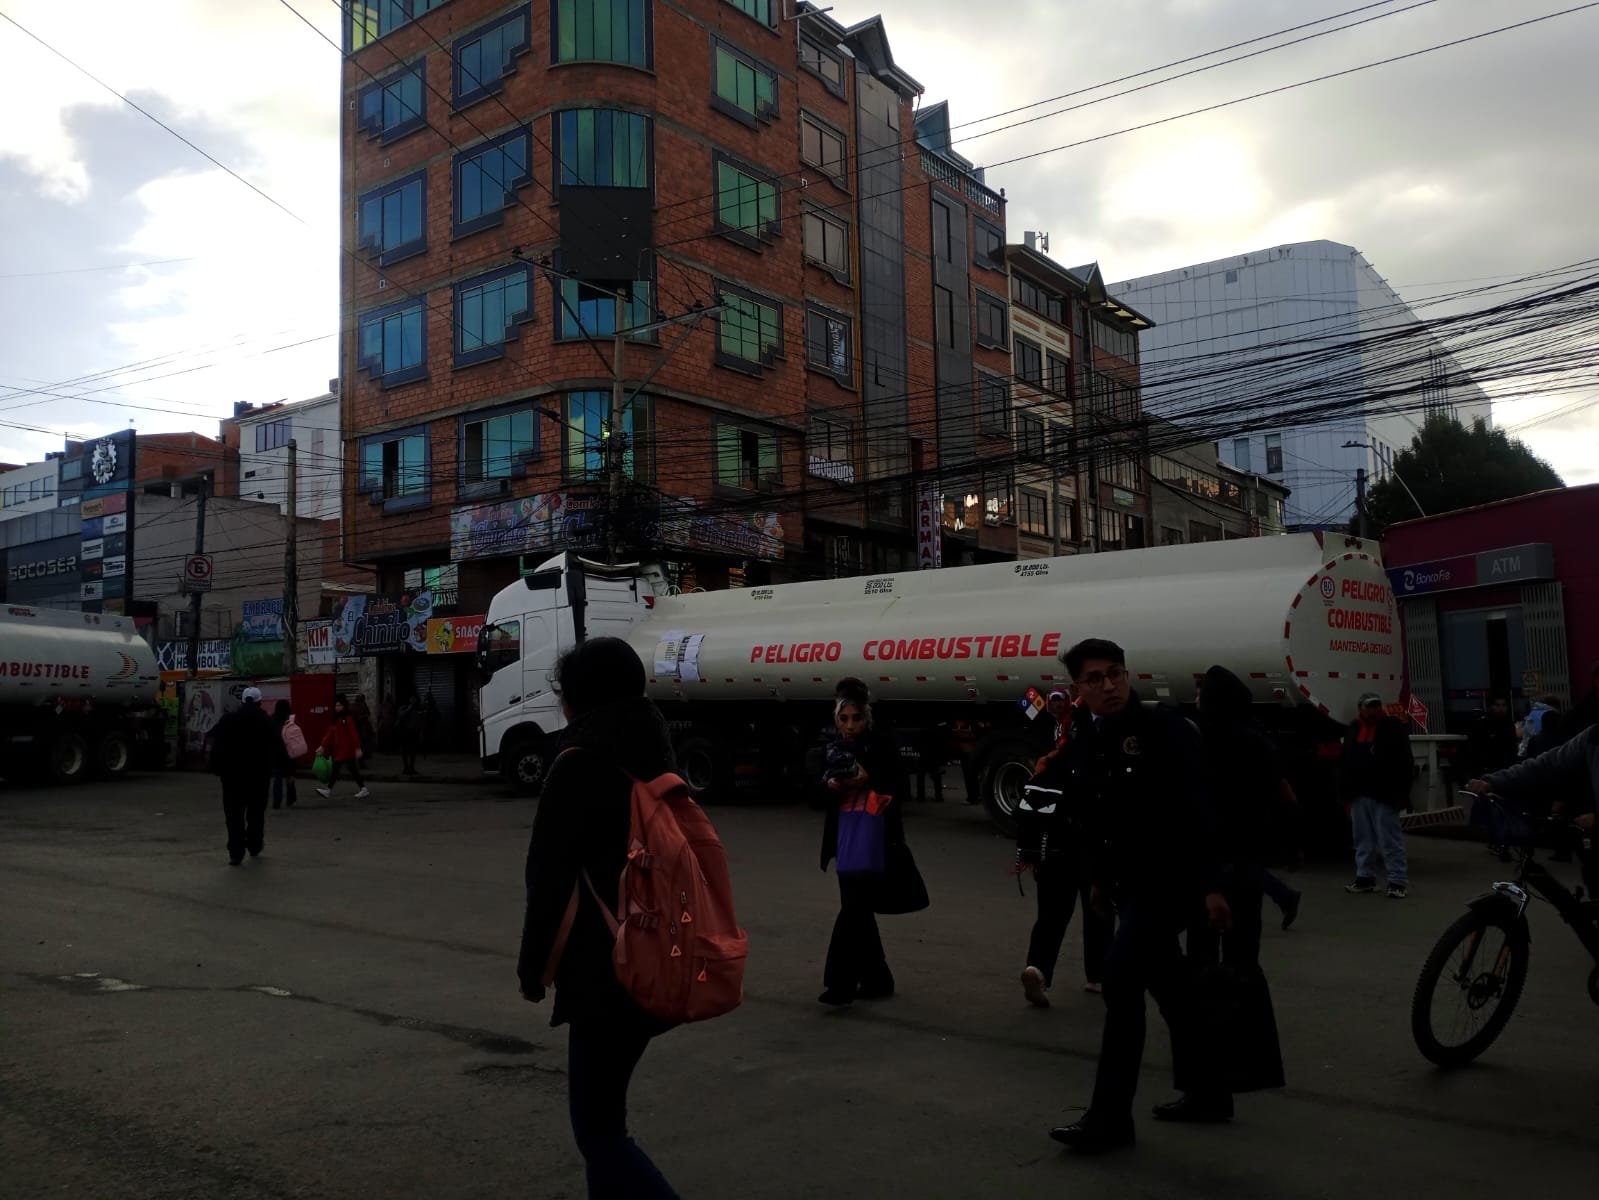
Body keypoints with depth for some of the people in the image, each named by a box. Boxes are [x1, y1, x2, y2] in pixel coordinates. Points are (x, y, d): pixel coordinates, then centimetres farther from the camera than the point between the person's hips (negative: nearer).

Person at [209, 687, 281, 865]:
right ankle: (254, 846, 23)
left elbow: (217, 747, -2)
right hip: (259, 775, 0)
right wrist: (270, 769, 8)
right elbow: (276, 749, -2)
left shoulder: (227, 719, 0)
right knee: (256, 812, 15)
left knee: (234, 815, 2)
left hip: (232, 774, 0)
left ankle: (235, 853, -3)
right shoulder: (267, 722, -2)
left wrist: (217, 767, 3)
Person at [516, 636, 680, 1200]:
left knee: (598, 1128, -1)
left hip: (608, 965, -8)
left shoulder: (580, 762, -13)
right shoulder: (652, 756, 11)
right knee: (602, 1109, 22)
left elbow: (552, 876, -14)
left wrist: (532, 962, -3)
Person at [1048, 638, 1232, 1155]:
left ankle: (1109, 1118, -6)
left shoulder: (1166, 731, -16)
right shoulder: (1080, 741, 4)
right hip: (1130, 881, 7)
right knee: (1169, 984, 16)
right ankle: (1209, 1093, 33)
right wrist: (1099, 877, 19)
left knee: (1120, 979, -14)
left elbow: (1194, 813, -19)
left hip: (1170, 878, -7)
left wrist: (1211, 884, -23)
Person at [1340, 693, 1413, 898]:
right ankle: (1365, 877, 19)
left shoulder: (1394, 728, -4)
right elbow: (1344, 762, 18)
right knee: (1363, 839, 11)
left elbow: (1404, 763, -8)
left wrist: (1400, 794, -13)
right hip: (1359, 794, 6)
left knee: (1390, 839, -5)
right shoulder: (1354, 730, 13)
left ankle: (1398, 881, -1)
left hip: (1383, 795, -6)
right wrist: (1345, 789, 11)